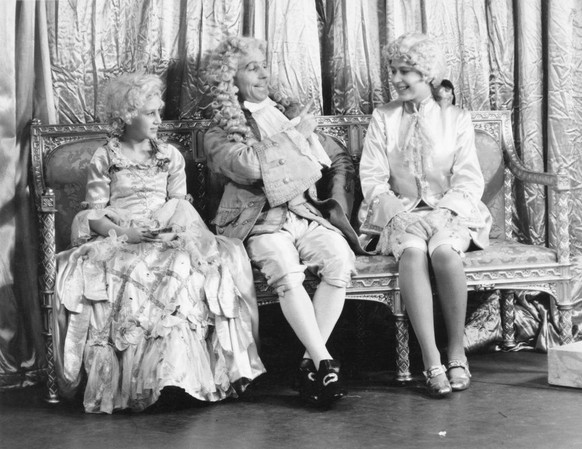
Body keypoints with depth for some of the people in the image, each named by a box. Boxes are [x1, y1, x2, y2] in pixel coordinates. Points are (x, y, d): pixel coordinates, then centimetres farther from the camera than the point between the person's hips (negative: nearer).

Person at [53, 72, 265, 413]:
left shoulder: (170, 156, 18)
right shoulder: (105, 158, 9)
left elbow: (180, 204, 12)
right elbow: (94, 214, 3)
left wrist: (172, 228, -11)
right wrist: (126, 234, -15)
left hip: (167, 238, 2)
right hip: (116, 240, -2)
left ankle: (169, 372, -31)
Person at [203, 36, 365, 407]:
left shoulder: (293, 112, 21)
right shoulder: (219, 134, 8)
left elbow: (341, 160, 22)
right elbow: (249, 166, -14)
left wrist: (338, 203, 6)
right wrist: (296, 133, -6)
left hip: (310, 214, 3)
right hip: (262, 222, -3)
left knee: (340, 261, -27)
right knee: (287, 273, -34)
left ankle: (311, 361, -20)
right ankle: (325, 361, -29)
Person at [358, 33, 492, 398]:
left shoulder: (457, 119, 9)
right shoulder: (382, 119, 11)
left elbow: (469, 180, 1)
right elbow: (372, 177, 2)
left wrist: (441, 212, -16)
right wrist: (399, 213, -15)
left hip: (449, 214, 0)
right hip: (400, 214, 0)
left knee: (444, 251, -34)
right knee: (412, 252, -34)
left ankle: (457, 351, -20)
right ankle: (432, 361, -36)